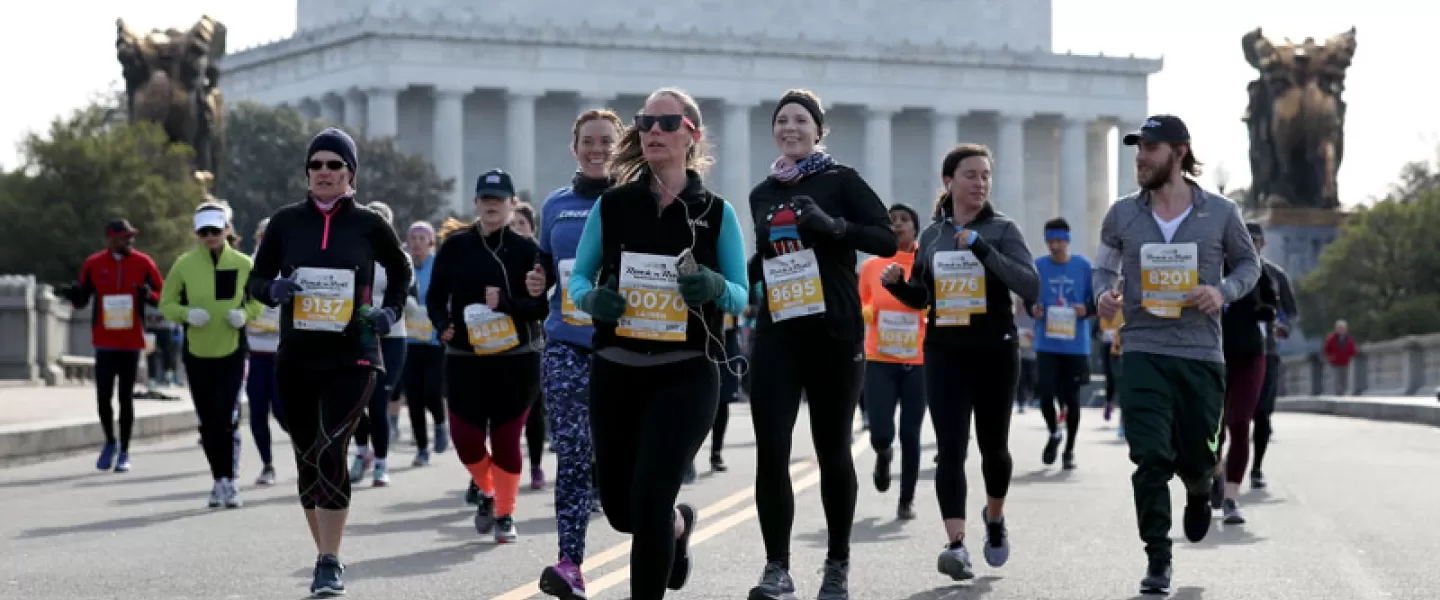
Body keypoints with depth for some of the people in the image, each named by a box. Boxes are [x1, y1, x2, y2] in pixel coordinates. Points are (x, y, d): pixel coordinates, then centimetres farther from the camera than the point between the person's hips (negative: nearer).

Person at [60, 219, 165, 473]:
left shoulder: (143, 263, 0)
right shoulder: (93, 264, 1)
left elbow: (163, 296, 3)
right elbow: (82, 299, 9)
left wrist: (149, 295, -19)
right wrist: (72, 295, -13)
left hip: (131, 342, 0)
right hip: (104, 342, 0)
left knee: (126, 397, 2)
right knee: (103, 397, -4)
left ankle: (124, 453, 13)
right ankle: (110, 443, 20)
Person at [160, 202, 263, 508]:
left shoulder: (242, 264, -2)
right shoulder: (184, 264, -3)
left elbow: (257, 300, 11)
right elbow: (166, 303, 4)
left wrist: (245, 315, -10)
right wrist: (187, 314, -16)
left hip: (232, 353, -1)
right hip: (197, 355, 2)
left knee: (225, 419, -13)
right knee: (207, 423, 7)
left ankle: (228, 480, -4)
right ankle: (219, 480, 20)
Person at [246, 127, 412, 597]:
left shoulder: (368, 225, 1)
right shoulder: (286, 222, 4)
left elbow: (400, 270, 18)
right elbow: (256, 280, 9)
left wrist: (391, 311, 2)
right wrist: (274, 288, -13)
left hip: (352, 358, -3)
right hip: (296, 359, 3)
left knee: (330, 451, -19)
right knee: (308, 459, 9)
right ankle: (327, 555, 26)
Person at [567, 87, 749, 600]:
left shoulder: (716, 212, -1)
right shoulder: (612, 205, 2)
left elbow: (743, 297, 4)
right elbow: (577, 278, 8)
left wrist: (715, 288, -19)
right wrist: (592, 298, -15)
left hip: (686, 373, -3)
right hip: (616, 370, 3)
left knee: (649, 497, -15)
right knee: (619, 505, 13)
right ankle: (677, 523, 48)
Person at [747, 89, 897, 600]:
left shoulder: (840, 181, -1)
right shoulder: (762, 194, 12)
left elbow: (888, 240, -9)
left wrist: (833, 226, -22)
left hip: (834, 332, -3)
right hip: (777, 333, 3)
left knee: (833, 450, 6)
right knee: (771, 452, -10)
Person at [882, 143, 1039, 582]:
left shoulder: (1003, 229, -4)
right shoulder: (932, 236, 7)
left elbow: (1031, 288, -17)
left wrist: (982, 248, -25)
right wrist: (896, 285, -3)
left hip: (995, 353, -2)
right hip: (944, 356, 2)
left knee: (993, 446, 12)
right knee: (951, 449, -11)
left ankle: (995, 517, 40)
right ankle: (956, 544, -16)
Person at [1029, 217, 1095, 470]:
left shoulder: (1083, 266, 1)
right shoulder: (1038, 266, 3)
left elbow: (1097, 302, 6)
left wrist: (1086, 310, -15)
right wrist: (1033, 310, -10)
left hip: (1076, 344, -1)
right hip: (1046, 343, 1)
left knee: (1071, 399, 3)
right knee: (1046, 394, -9)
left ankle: (1069, 450, 18)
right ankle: (1053, 433, 21)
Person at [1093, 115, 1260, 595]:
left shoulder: (1220, 213, 0)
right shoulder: (1122, 215, 3)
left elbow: (1248, 263, 12)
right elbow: (1104, 266, 15)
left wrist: (1224, 291, -9)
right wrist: (1103, 293, -8)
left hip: (1201, 353, 0)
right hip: (1143, 351, 0)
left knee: (1195, 457, 8)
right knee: (1150, 458, -10)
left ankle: (1198, 493, 47)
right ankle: (1158, 560, 0)